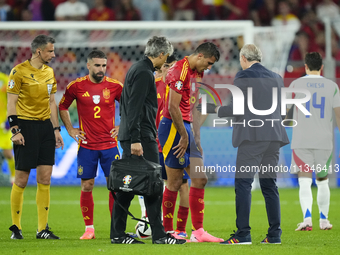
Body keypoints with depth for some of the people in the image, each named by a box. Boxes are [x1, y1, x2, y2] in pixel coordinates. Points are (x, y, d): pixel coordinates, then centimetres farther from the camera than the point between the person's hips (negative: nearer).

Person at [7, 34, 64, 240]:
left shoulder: (49, 72, 13)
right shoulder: (19, 72, -8)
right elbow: (11, 103, -8)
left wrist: (56, 129, 14)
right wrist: (15, 130, -14)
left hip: (45, 126, 6)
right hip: (26, 126, -6)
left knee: (45, 179, 2)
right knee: (21, 180, -3)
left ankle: (43, 229, 5)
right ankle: (16, 227, 9)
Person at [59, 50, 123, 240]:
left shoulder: (115, 86, 0)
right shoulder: (76, 86, -1)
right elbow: (62, 107, 14)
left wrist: (121, 127, 7)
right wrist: (70, 129, 8)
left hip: (110, 144, 0)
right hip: (87, 145, 0)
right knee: (87, 186, 1)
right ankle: (89, 229, 10)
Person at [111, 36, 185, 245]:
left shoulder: (136, 69, 18)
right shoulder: (144, 73, -13)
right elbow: (135, 108, -21)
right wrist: (135, 139, -24)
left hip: (130, 137, 10)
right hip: (142, 137, -10)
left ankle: (117, 234, 10)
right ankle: (159, 235, -8)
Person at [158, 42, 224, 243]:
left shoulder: (197, 73, 15)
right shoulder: (181, 71, -15)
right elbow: (173, 107, -19)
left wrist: (196, 136, 18)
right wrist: (184, 135, -16)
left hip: (186, 128, 10)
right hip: (174, 128, -10)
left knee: (200, 180, 5)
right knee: (175, 183, -4)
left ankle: (198, 231, 7)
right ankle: (167, 232, 5)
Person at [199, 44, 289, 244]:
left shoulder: (243, 77, -5)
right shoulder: (275, 78, 14)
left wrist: (216, 109, 4)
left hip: (252, 137, -6)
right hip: (274, 136, 6)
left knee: (243, 183, -5)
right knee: (269, 184, 9)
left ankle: (243, 234, -11)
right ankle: (275, 234, 6)